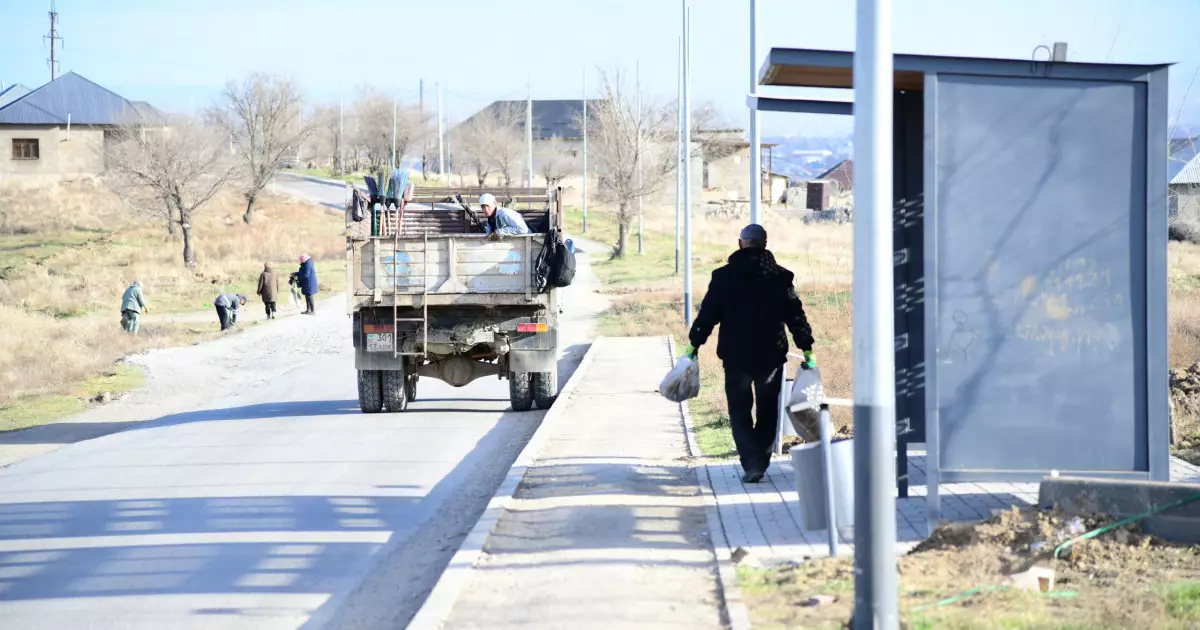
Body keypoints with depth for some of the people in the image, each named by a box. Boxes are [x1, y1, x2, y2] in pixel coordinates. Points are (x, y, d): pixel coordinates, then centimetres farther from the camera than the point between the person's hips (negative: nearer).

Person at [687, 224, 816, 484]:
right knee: (767, 411, 16)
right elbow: (796, 316, 0)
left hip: (736, 356, -1)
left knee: (740, 412, 6)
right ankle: (760, 463, 17)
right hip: (771, 355, 1)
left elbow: (708, 314, -4)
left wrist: (694, 343, 4)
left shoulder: (724, 277, -5)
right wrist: (806, 348, 6)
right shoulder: (781, 277, 0)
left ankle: (752, 464, -10)